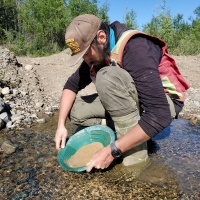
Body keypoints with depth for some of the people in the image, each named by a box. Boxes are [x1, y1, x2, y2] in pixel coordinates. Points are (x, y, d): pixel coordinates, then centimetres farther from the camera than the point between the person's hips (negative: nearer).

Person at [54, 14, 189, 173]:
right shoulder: (98, 52, -5)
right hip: (127, 102, 7)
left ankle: (137, 151, -21)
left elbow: (160, 115, -35)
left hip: (162, 104, -6)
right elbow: (72, 85, 1)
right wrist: (61, 125, -10)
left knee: (107, 77, -33)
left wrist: (113, 151, -33)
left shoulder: (135, 48, -28)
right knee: (75, 110, -6)